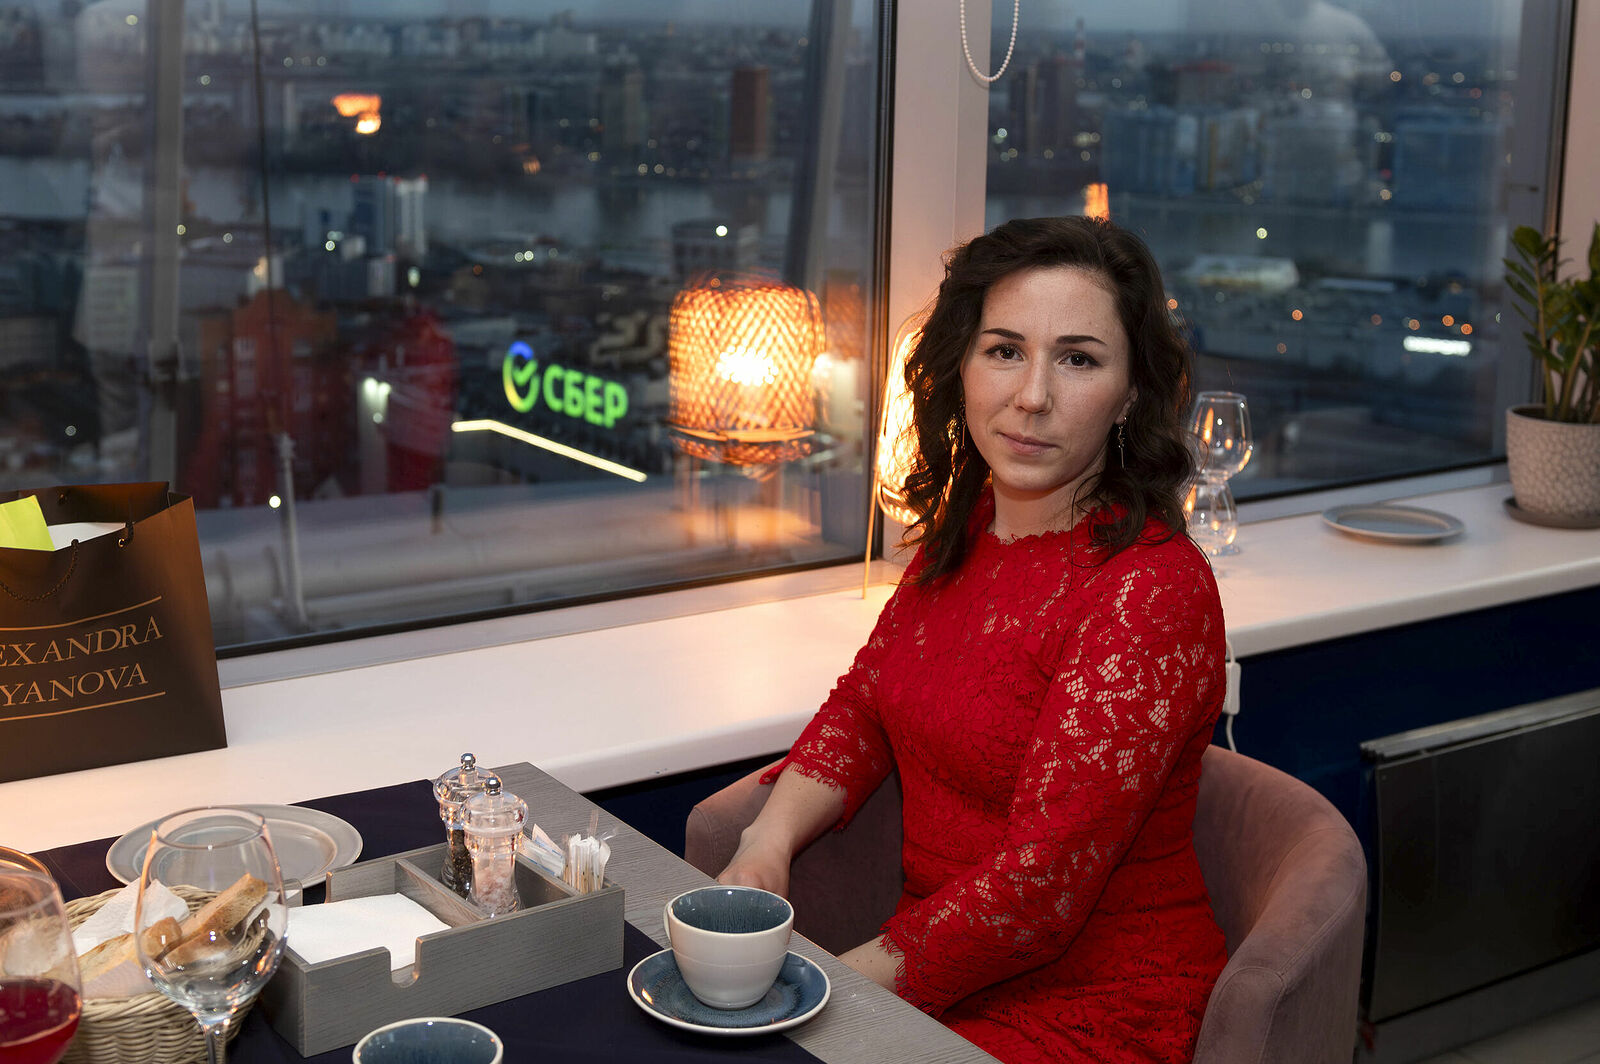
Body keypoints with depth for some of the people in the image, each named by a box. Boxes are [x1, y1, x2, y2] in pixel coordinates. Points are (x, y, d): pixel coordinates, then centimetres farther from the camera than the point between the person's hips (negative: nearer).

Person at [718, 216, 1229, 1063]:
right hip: (939, 970, 7)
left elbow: (1040, 884, -23)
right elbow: (865, 704, 13)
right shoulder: (965, 526, 4)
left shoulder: (1150, 591, -21)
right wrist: (768, 841, -4)